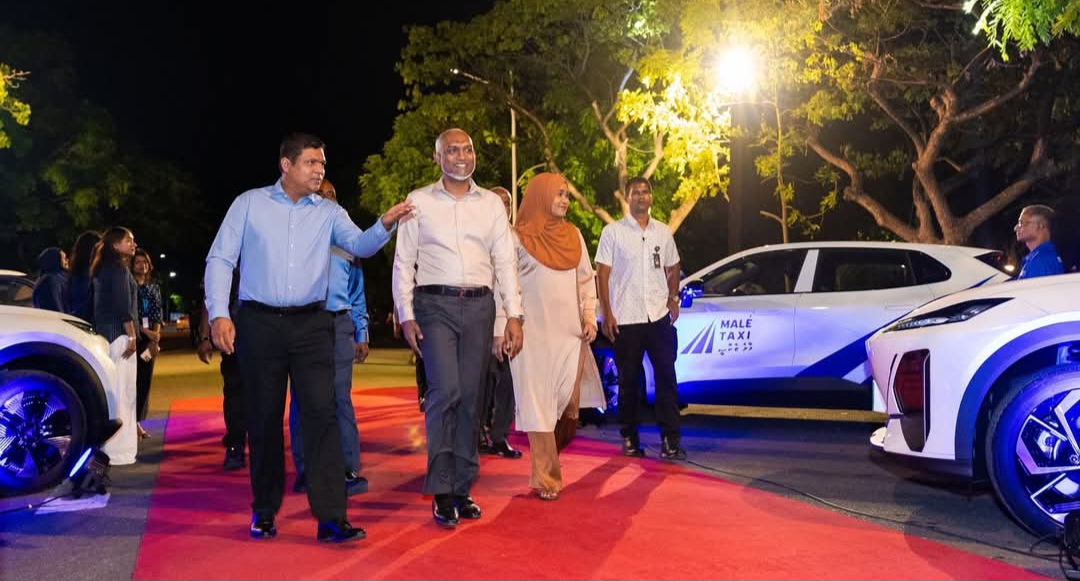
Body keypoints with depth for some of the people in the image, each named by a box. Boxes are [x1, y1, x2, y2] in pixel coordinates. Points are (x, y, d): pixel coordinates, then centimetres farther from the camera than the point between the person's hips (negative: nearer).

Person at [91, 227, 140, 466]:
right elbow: (123, 305, -18)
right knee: (120, 391, -8)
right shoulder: (119, 268, -10)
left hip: (104, 333, 10)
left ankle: (107, 445, 19)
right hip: (119, 334, -10)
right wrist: (132, 335, -17)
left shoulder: (102, 269, 19)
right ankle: (117, 450, -8)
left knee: (110, 390, 13)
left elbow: (101, 304, 20)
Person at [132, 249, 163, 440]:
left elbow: (158, 315, 10)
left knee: (145, 381, 4)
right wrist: (145, 332, -15)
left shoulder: (154, 288, 15)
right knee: (133, 380, -8)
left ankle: (137, 421, 11)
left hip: (151, 339, 5)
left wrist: (155, 338, -3)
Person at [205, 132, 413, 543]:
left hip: (311, 325, 1)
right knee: (264, 418, 7)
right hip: (260, 324, -1)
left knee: (321, 413, -8)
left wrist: (385, 225, -28)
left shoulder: (329, 213, 8)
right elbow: (220, 259, 2)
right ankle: (264, 511, 23)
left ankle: (330, 517, -6)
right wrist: (219, 314, -9)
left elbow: (360, 245, -7)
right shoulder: (249, 203, 4)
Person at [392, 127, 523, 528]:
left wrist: (514, 314, 1)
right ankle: (441, 492, -5)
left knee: (470, 398, 4)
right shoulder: (419, 202, 6)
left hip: (479, 306, 3)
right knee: (445, 391, -14)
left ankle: (462, 489, 14)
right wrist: (406, 315, -4)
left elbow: (505, 261, 9)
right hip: (435, 304, -2)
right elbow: (403, 262, 5)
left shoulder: (491, 203, 12)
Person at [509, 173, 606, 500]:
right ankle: (546, 478, 5)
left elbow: (586, 280, 16)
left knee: (569, 402, 1)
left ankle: (549, 458, 21)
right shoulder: (518, 238, -1)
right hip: (534, 334, -4)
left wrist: (590, 317, 6)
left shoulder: (573, 235, 13)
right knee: (538, 403, -3)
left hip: (570, 333, 4)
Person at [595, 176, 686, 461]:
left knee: (666, 376, -2)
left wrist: (673, 299, 9)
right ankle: (629, 438, 17)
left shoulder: (663, 232, 12)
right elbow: (602, 274, -1)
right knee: (628, 381, 6)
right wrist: (607, 314, -7)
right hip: (625, 319, -2)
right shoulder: (612, 232, 1)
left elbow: (672, 267, 23)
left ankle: (670, 438, 2)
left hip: (660, 316, 3)